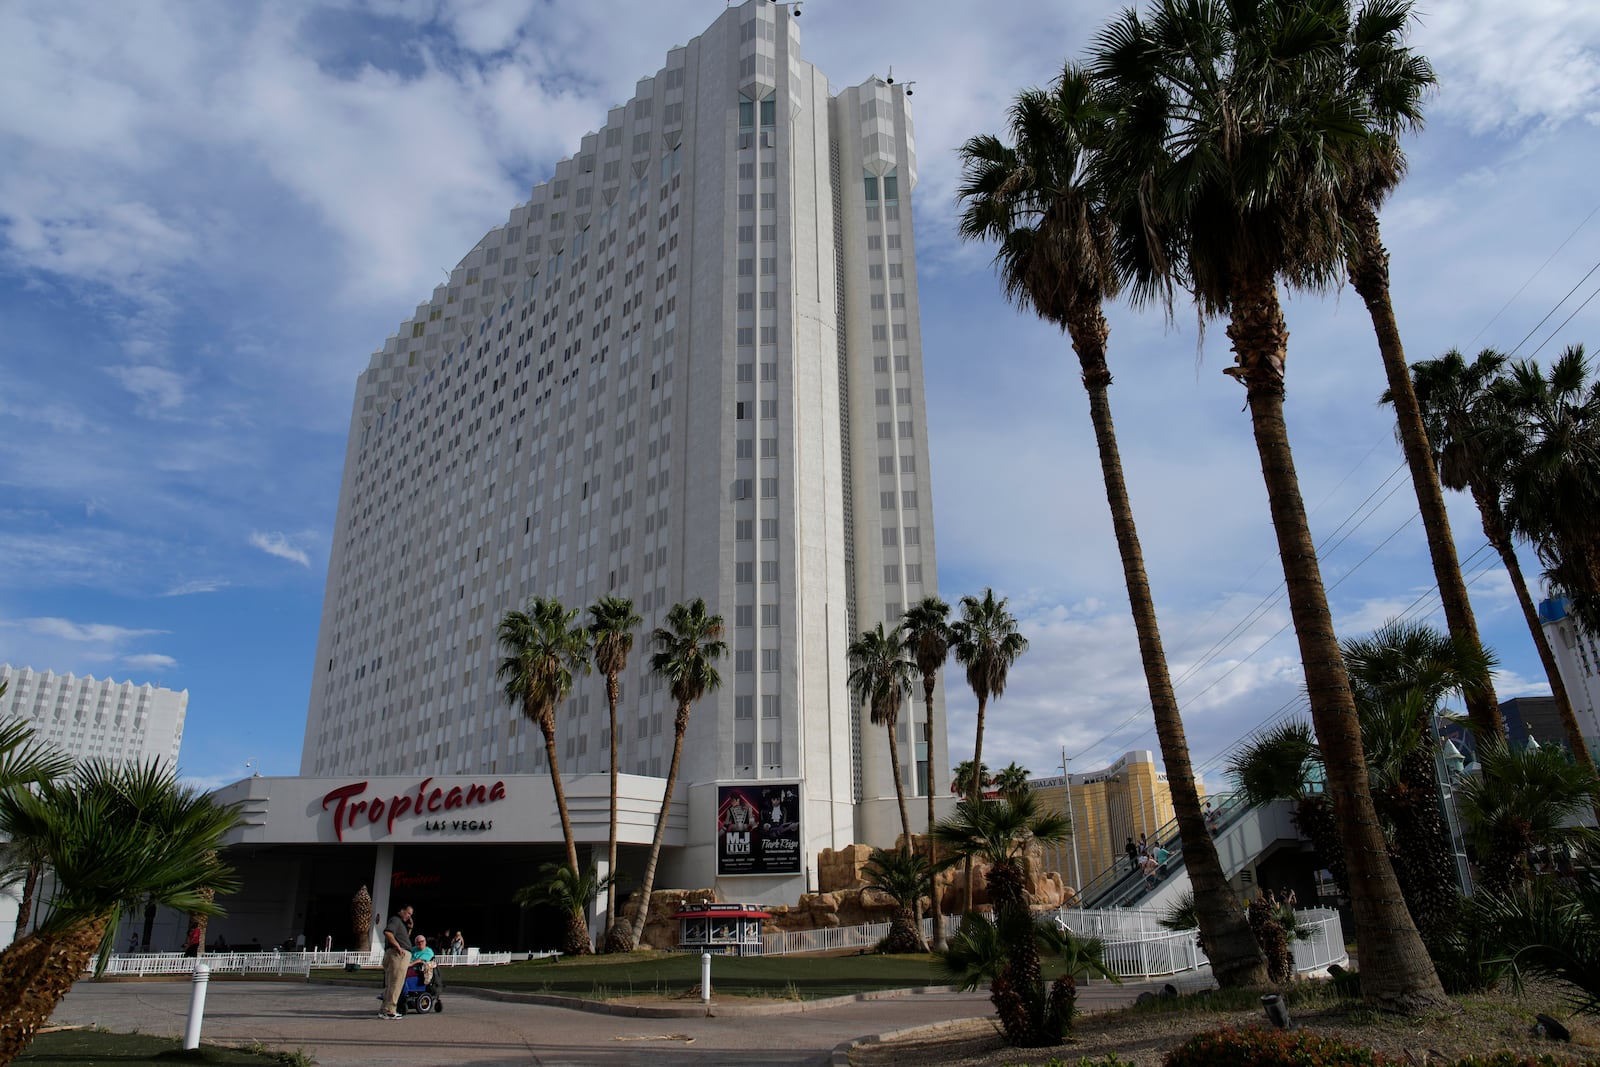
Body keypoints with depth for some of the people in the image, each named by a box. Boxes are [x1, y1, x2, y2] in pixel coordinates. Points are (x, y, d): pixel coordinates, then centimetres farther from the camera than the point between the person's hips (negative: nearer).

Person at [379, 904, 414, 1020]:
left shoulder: (401, 922, 27)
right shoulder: (395, 920, -5)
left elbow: (405, 937, 34)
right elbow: (387, 932, -24)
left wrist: (409, 928, 17)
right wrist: (398, 946, -23)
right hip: (398, 954, -11)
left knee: (389, 984, 12)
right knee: (395, 984, -10)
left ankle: (385, 1010, 16)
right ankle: (389, 1011, -10)